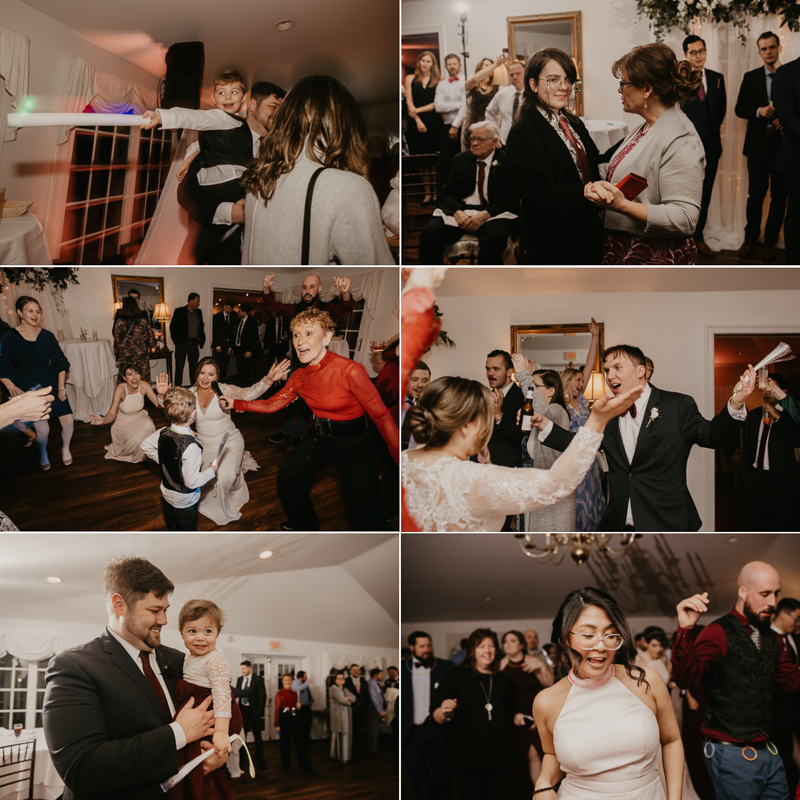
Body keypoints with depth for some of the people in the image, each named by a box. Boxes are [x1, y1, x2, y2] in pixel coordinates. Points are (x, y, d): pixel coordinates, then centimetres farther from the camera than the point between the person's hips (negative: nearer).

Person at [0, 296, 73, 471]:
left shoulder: (47, 336, 2)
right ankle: (43, 454, 26)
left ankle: (65, 448, 30)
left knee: (68, 422, -3)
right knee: (42, 429, -8)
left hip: (51, 384, 3)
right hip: (28, 389, -3)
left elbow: (60, 362, 5)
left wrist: (61, 386, -3)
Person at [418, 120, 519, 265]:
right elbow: (446, 194, 10)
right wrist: (457, 212, -13)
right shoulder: (460, 160, 15)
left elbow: (512, 200, -3)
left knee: (494, 238, -38)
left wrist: (486, 214, -19)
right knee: (429, 233, -25)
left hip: (492, 214, -3)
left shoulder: (507, 162, 3)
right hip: (460, 211, 3)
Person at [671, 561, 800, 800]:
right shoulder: (719, 633, -13)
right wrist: (686, 630, -41)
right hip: (732, 754, -7)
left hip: (768, 753, 7)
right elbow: (685, 679, -26)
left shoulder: (770, 637, 12)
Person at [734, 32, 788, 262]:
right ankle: (750, 237, 18)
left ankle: (771, 240, 15)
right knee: (756, 193, 5)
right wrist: (758, 111, -14)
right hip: (758, 144, 1)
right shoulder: (751, 77, 7)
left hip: (784, 142, -1)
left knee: (779, 195, 5)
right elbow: (740, 109, 4)